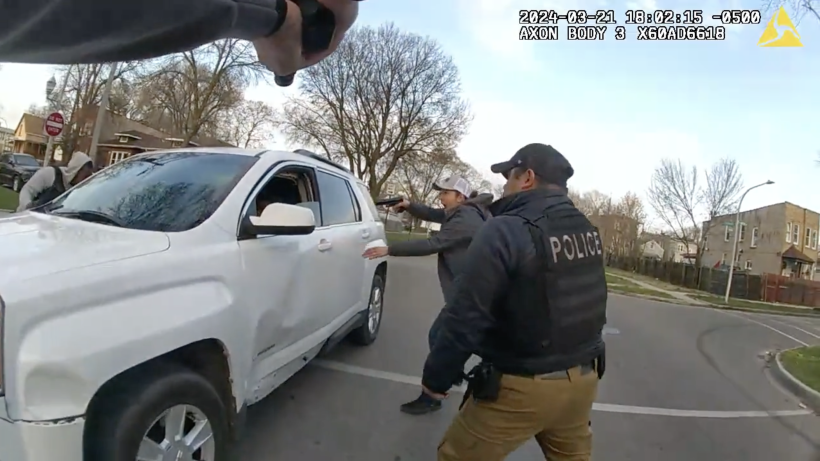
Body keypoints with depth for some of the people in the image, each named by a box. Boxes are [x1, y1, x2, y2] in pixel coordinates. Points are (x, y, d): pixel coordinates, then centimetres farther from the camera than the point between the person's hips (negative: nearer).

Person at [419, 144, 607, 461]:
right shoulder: (588, 231, 2)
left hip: (521, 388, -7)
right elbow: (591, 307, 12)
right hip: (582, 379, 7)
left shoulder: (506, 231, -21)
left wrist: (436, 376, -9)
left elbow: (465, 318, -20)